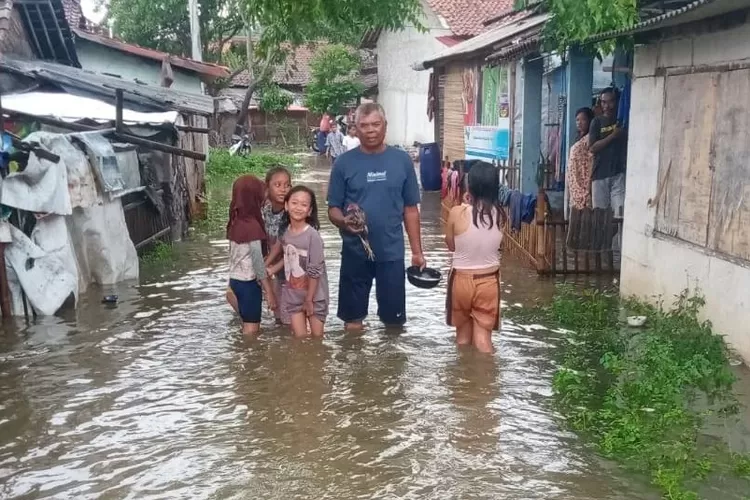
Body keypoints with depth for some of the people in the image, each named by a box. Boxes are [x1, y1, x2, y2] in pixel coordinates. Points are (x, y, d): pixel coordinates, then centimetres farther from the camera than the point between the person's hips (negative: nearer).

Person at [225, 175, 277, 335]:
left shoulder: (236, 221, 3)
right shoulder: (252, 225, -21)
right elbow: (258, 262, -20)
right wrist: (269, 292, -15)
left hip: (236, 279, 8)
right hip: (249, 281, -8)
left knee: (247, 326, 18)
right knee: (252, 329, 3)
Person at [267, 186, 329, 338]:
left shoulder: (313, 236, -20)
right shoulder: (284, 232, -2)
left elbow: (315, 271, -17)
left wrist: (309, 300, -14)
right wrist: (272, 269, -1)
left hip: (314, 296, -4)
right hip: (293, 295, 4)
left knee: (316, 337, 8)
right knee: (299, 337, 8)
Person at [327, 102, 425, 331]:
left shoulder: (401, 160, 0)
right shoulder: (344, 163, -2)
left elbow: (411, 209, 5)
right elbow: (333, 208, 1)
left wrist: (417, 251, 3)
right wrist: (343, 221, -22)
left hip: (392, 252, 0)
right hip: (355, 253, 0)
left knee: (395, 320, 11)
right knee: (353, 319, 13)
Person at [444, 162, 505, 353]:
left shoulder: (457, 213, -16)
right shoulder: (500, 215, -8)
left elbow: (451, 245, -1)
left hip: (461, 279, -1)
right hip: (488, 281, 1)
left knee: (463, 334, 19)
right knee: (483, 335, 9)